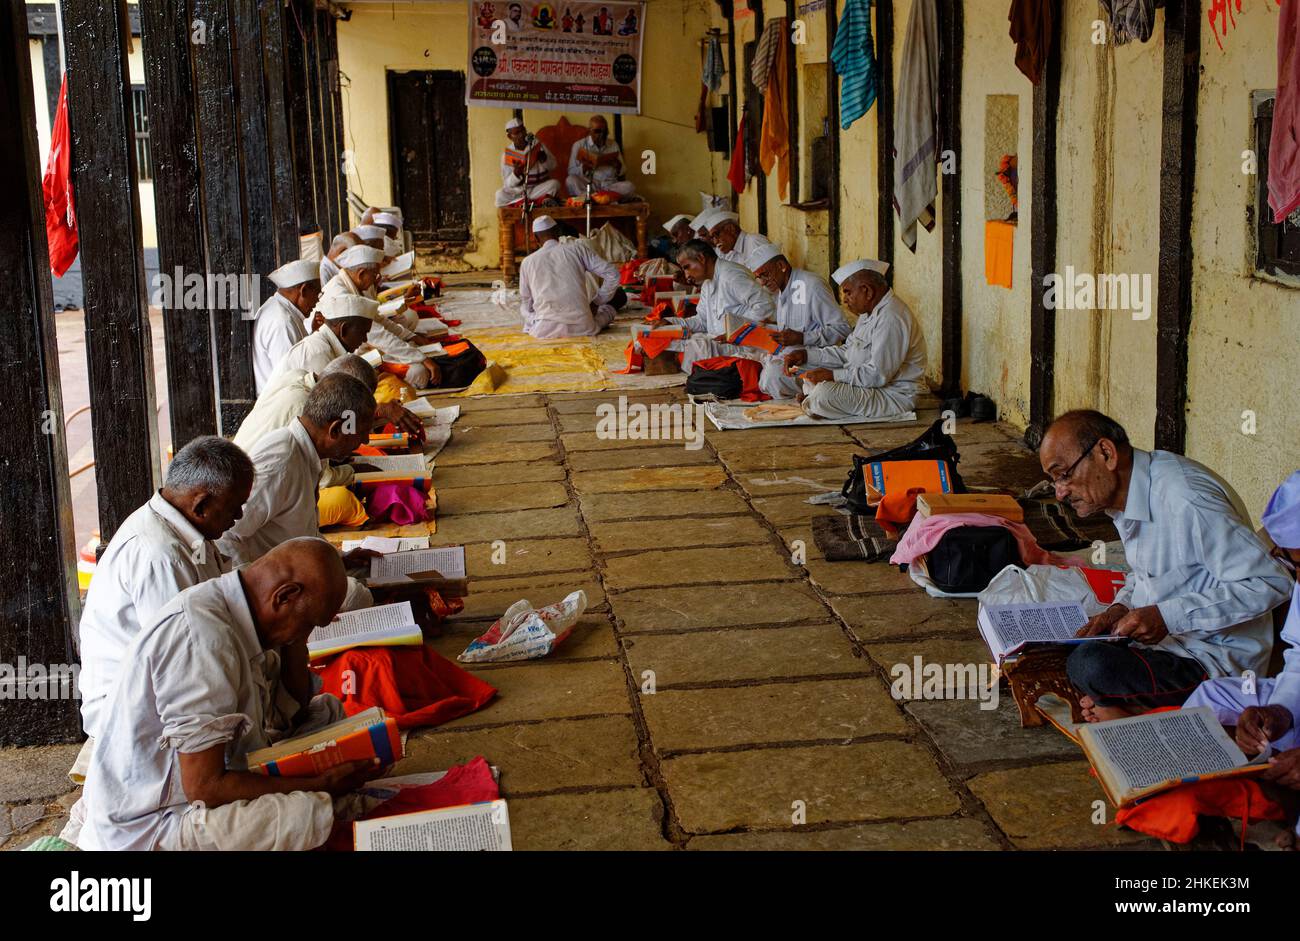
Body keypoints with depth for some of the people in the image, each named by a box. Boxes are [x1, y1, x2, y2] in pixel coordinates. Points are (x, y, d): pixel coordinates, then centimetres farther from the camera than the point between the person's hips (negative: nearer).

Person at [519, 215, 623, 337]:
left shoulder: (527, 262, 10)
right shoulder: (578, 248, 7)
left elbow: (525, 304, 15)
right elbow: (612, 274, 9)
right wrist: (596, 302, 18)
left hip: (543, 331, 0)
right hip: (582, 328, 0)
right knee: (607, 308, 34)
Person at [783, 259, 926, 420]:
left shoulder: (891, 318, -24)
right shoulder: (870, 312, 11)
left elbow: (878, 375, -28)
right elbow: (846, 353, 16)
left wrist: (833, 375, -23)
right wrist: (806, 355, 5)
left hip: (895, 396, -11)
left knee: (824, 393, -28)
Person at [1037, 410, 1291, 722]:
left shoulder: (1185, 498, -26)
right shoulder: (1124, 495, 4)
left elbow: (1270, 582, -26)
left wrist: (1168, 616, -28)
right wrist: (1120, 608, -1)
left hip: (1216, 659, -9)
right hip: (1159, 636, 9)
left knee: (1090, 665, -30)